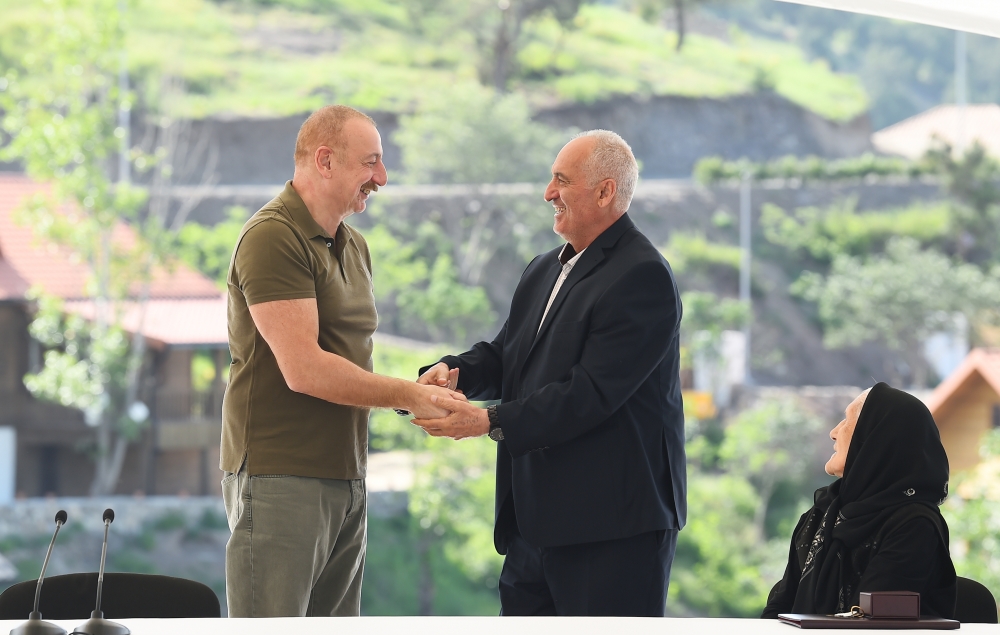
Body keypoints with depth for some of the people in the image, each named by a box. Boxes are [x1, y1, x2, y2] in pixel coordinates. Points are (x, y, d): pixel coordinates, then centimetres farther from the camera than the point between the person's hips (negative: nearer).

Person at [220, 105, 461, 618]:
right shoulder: (272, 238, -12)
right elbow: (304, 368, -19)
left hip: (346, 477, 9)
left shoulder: (354, 247, 18)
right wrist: (408, 395, -13)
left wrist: (420, 389, 4)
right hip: (281, 476, -9)